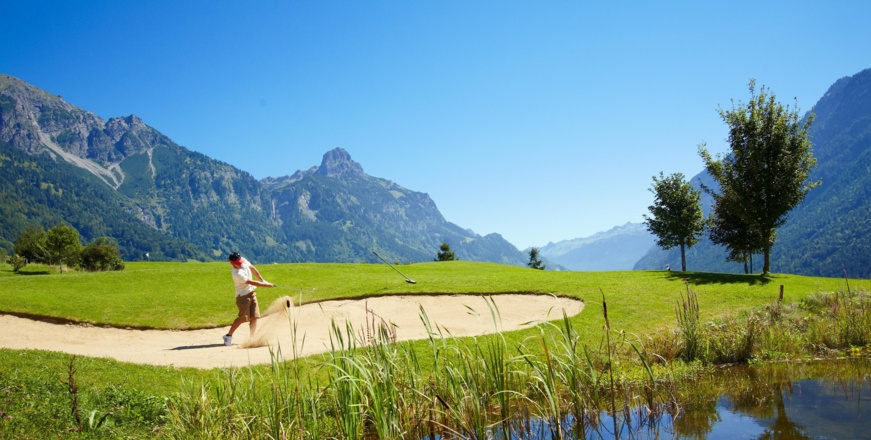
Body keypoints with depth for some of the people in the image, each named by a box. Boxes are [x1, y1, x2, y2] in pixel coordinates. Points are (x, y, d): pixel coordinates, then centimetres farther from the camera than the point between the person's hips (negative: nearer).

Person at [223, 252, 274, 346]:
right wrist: (267, 285, -16)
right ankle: (228, 335, 1)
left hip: (251, 292, 8)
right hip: (243, 295, -8)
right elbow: (253, 283, -23)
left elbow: (252, 268, 11)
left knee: (254, 316, 4)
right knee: (243, 317, -11)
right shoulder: (237, 274, -28)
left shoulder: (243, 260, -6)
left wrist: (262, 280, 6)